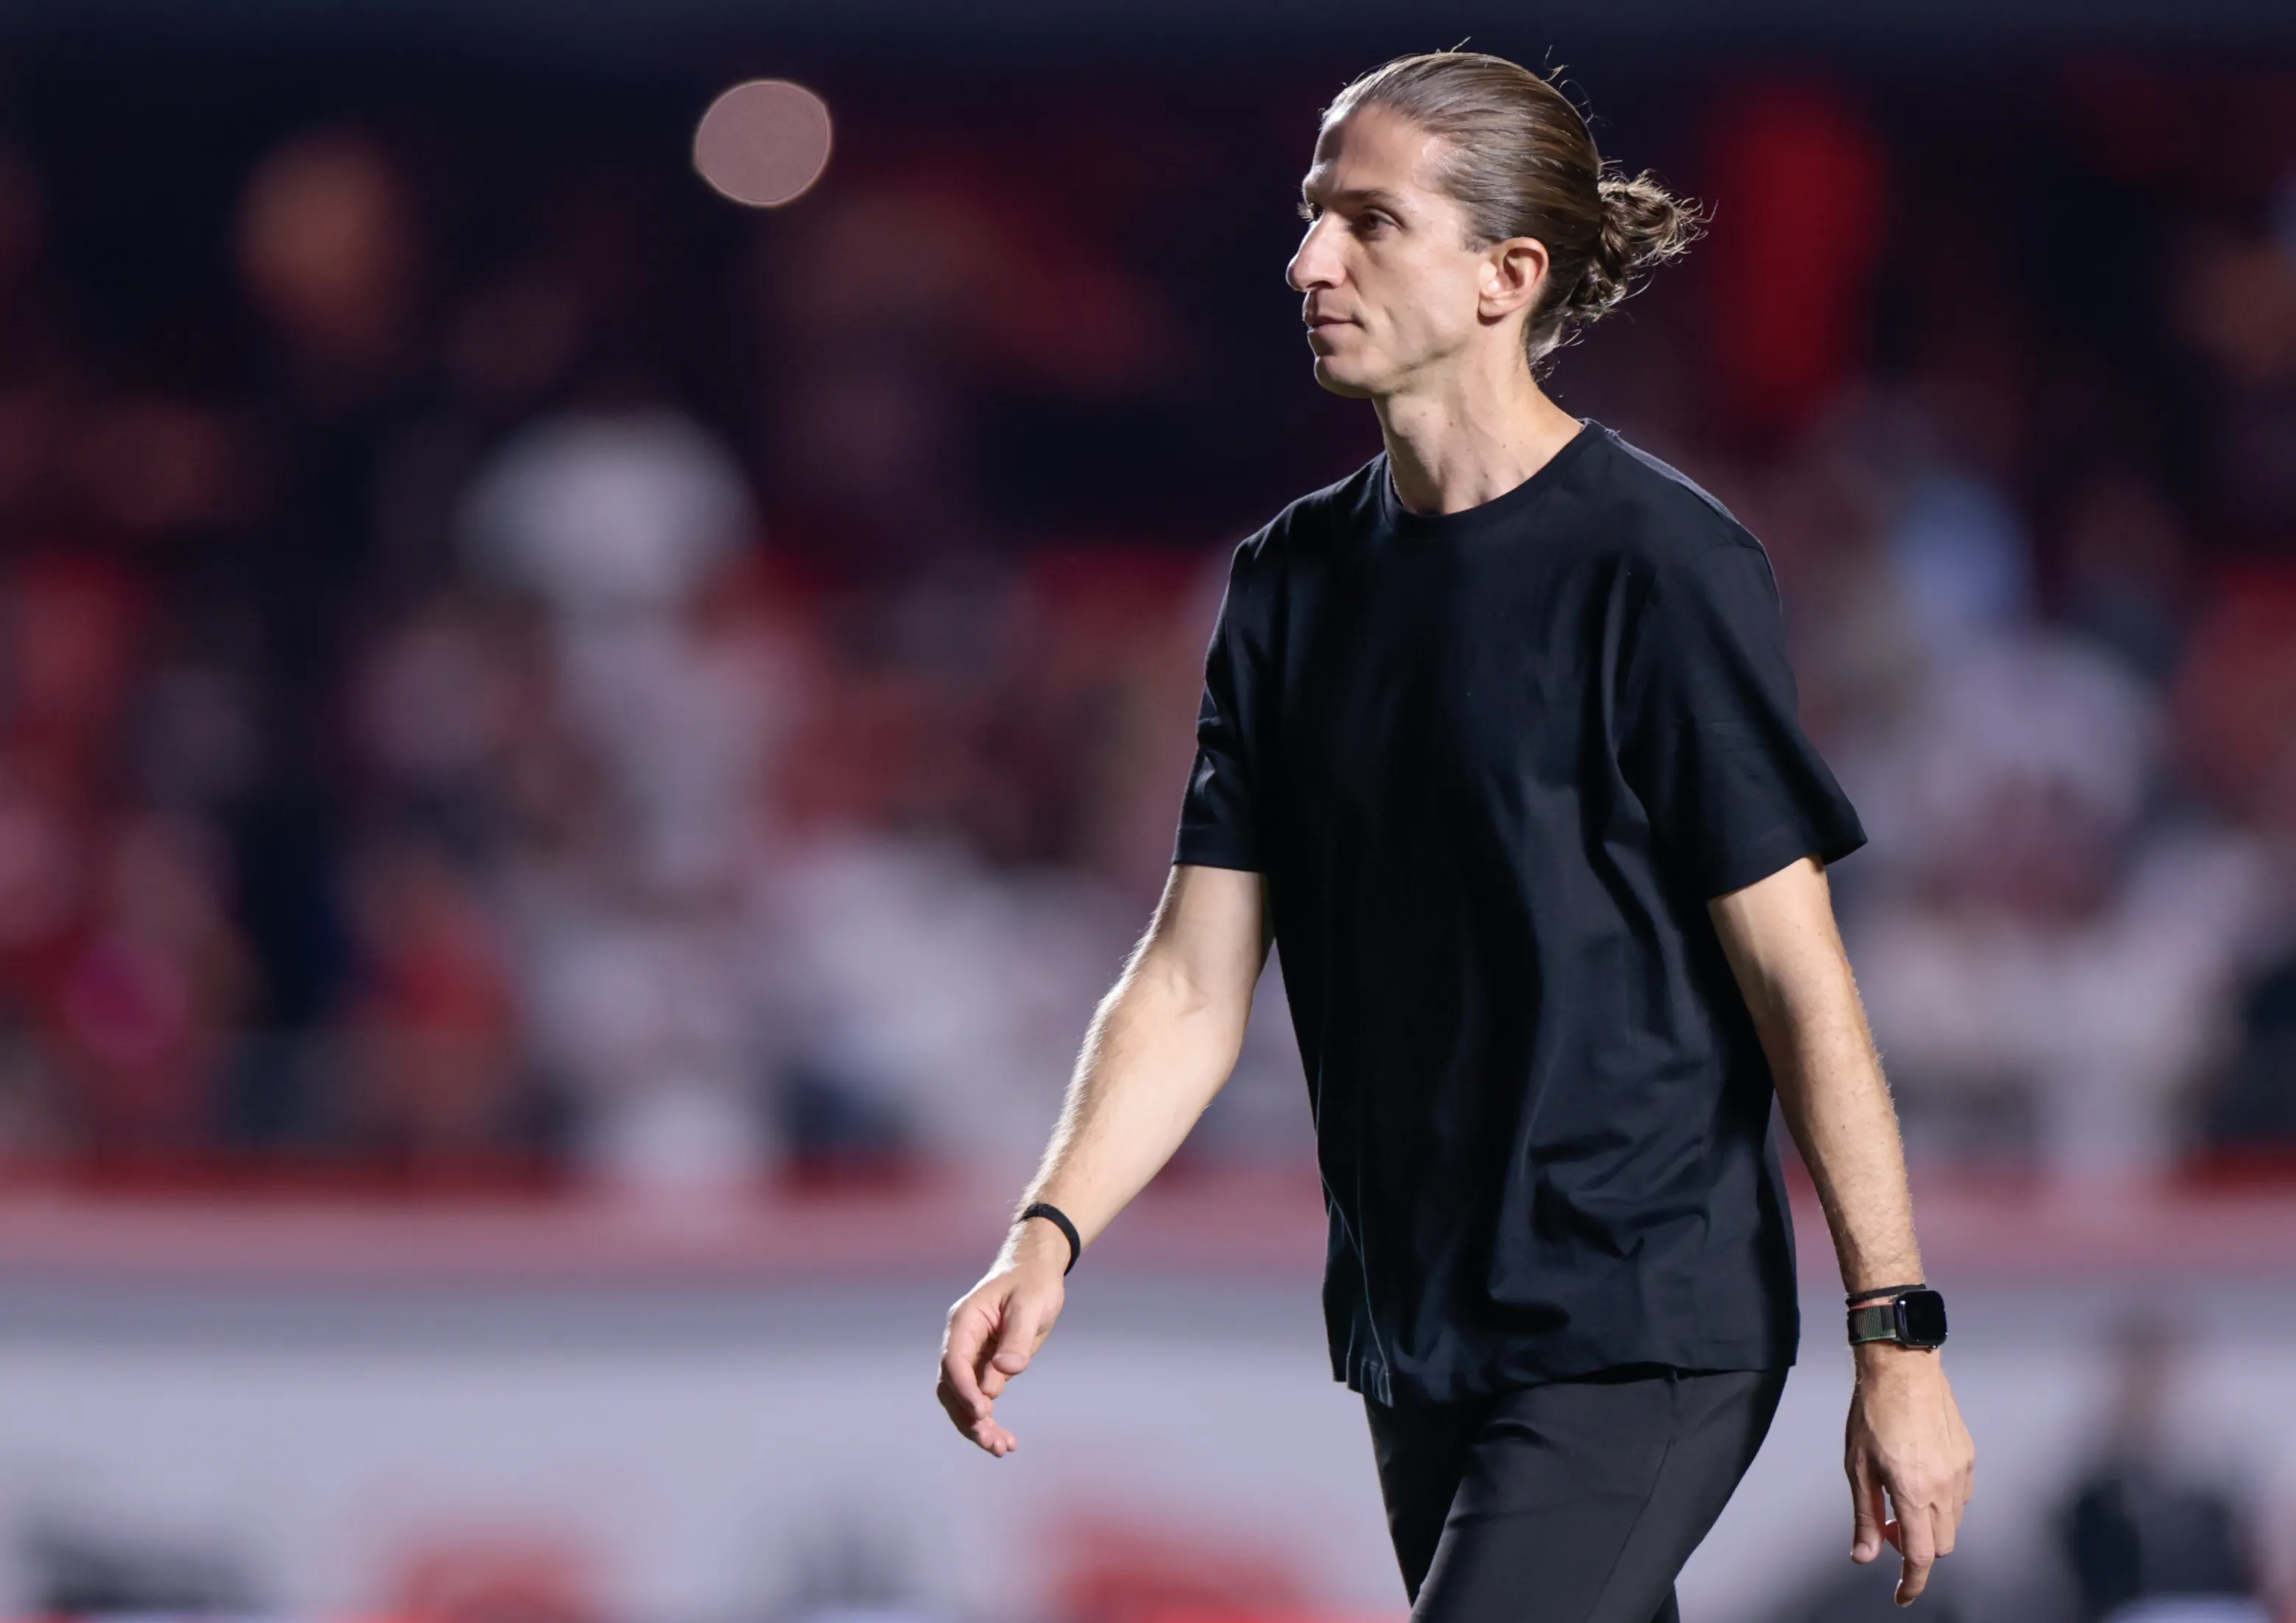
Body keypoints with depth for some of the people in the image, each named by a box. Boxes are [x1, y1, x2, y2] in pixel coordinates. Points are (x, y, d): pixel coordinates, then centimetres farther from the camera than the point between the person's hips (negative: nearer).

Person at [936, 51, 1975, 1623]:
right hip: (1419, 1341, 7)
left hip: (1638, 1332, -7)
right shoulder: (1293, 581, 8)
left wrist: (1899, 1340, -12)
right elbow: (1193, 980, 6)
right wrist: (1049, 1237, -10)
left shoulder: (1661, 568, -11)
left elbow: (1800, 979, -11)